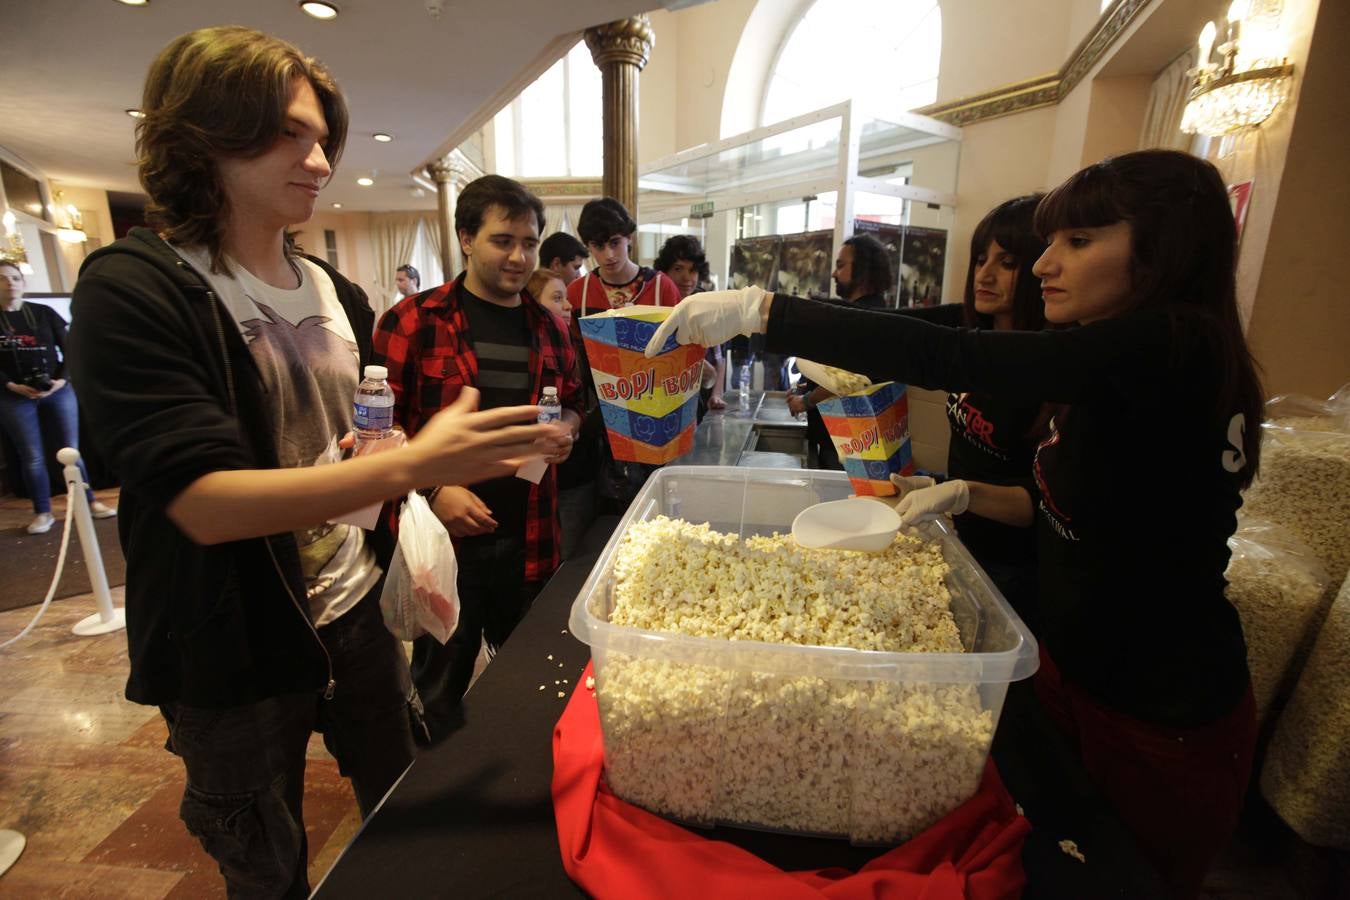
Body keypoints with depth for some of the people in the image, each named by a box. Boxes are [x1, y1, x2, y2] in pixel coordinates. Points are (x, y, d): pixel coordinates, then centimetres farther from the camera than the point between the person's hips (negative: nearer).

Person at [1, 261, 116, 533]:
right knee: (32, 457, 3)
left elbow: (69, 350, 5)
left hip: (58, 391, 1)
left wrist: (62, 379, -10)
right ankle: (42, 513, 12)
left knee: (72, 450, 5)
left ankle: (89, 503, 14)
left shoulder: (45, 313, 6)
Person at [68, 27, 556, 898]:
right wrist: (413, 465, -36)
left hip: (358, 607, 5)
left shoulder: (334, 291, 3)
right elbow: (203, 502, -26)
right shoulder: (133, 289, -16)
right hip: (234, 656, -4)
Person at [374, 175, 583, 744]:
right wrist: (433, 490, -17)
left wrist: (567, 426, -3)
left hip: (529, 539, 5)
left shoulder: (549, 328, 7)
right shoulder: (413, 322, -6)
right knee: (441, 691, 15)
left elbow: (572, 400, 19)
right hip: (443, 536, -4)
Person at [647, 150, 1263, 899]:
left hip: (1162, 721, -7)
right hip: (1072, 666, 8)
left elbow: (949, 357, -39)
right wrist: (966, 495, -4)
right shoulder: (1122, 365, 2)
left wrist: (758, 309, -37)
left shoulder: (1175, 349, -27)